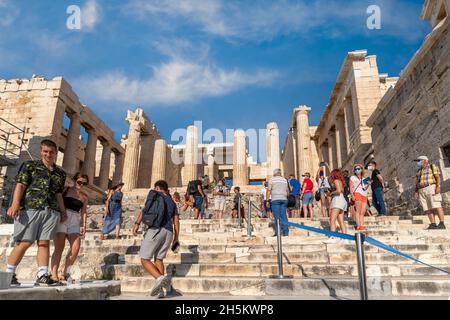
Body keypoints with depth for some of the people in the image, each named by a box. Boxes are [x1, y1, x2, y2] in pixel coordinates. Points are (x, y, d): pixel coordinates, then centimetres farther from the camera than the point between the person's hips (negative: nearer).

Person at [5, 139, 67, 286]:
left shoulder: (60, 173, 20)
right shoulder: (30, 166, 10)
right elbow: (20, 185, 0)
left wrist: (63, 212, 14)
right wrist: (15, 204, -14)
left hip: (51, 211, 3)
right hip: (30, 209, -3)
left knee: (44, 242, 0)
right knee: (24, 242, -5)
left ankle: (42, 276, 2)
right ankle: (8, 274, 11)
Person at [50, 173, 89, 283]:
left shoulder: (84, 197, 15)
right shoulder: (65, 190, 6)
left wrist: (84, 225, 5)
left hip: (74, 222, 4)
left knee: (76, 247, -10)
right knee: (59, 247, -10)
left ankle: (66, 273, 4)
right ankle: (54, 274, -5)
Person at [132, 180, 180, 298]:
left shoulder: (154, 193, 14)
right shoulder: (172, 202, 26)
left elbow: (145, 208, -4)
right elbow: (176, 220, 17)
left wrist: (137, 223, -10)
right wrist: (176, 239, 17)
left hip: (156, 229, -5)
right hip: (169, 232, 6)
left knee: (145, 259, 0)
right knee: (158, 259, 15)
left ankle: (160, 278, -22)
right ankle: (160, 290, 6)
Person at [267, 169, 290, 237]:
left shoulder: (272, 179, 5)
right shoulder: (285, 180, 18)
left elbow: (269, 190, -4)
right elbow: (287, 191, 19)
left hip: (275, 199, -4)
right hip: (284, 199, 4)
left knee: (277, 217, -6)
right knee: (284, 216, 5)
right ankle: (286, 232, 4)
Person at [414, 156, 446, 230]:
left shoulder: (432, 167, 8)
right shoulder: (418, 171, 24)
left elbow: (438, 177, -4)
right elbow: (417, 183, 19)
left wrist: (438, 186, -17)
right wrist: (416, 192, 8)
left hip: (432, 188, -5)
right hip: (421, 191, 6)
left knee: (436, 206, -13)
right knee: (428, 208, -3)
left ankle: (442, 224, -14)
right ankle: (433, 224, -5)